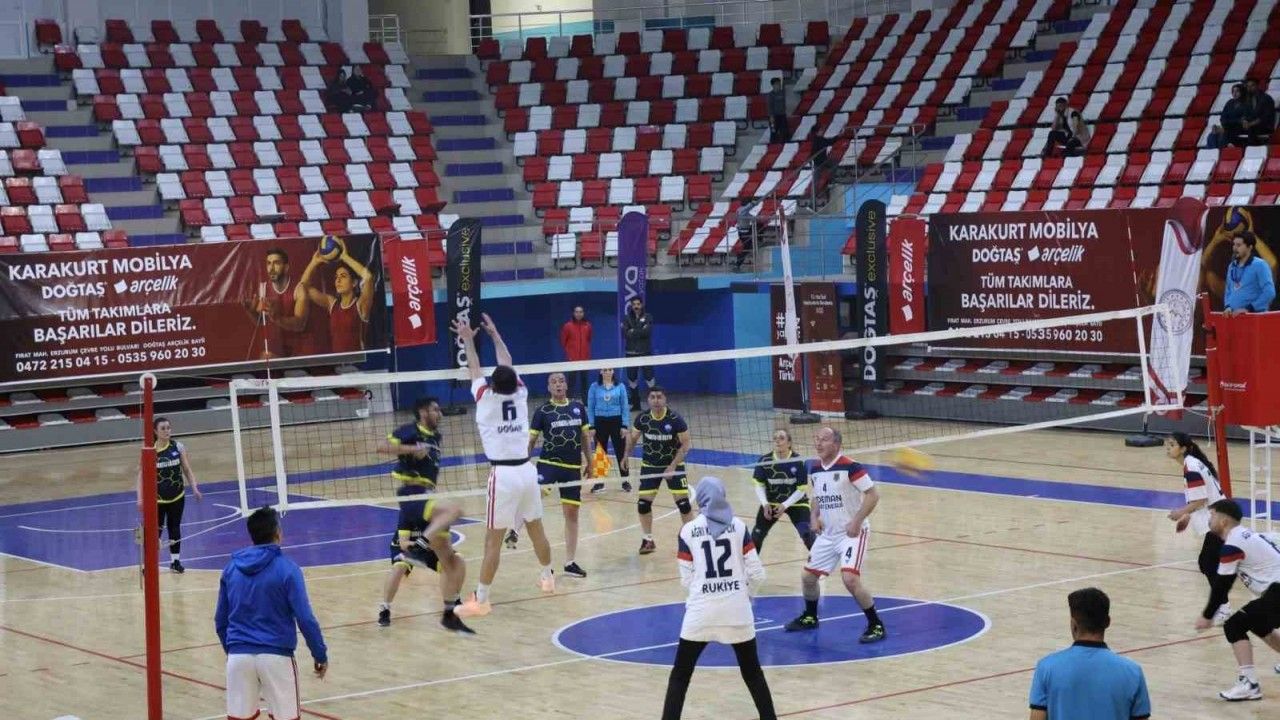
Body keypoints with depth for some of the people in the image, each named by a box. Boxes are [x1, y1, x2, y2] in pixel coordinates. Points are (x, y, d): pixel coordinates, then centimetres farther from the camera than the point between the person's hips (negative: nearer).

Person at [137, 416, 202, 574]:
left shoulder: (178, 447, -4)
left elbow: (187, 470, 3)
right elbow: (142, 475, -7)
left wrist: (195, 488, -7)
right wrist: (140, 498, -14)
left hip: (177, 496, 3)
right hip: (157, 498, -3)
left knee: (175, 528, 12)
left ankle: (175, 560, 24)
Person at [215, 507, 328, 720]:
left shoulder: (231, 569, 6)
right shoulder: (287, 569, -7)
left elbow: (220, 621, 13)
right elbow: (305, 619, -11)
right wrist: (320, 655, 0)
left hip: (239, 655, 4)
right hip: (276, 656, -4)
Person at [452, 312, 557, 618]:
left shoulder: (486, 399, -7)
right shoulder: (520, 394, 3)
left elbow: (474, 369, 9)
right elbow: (507, 365, 19)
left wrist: (468, 340, 25)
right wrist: (494, 334, 31)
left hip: (503, 474, -5)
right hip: (526, 470, 5)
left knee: (493, 540, -5)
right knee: (536, 530, 21)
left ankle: (480, 600, -2)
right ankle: (548, 578, 40)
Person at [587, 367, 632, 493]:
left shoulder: (619, 387, 1)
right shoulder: (594, 387, 0)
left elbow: (625, 407, 1)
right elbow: (590, 407, 2)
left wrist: (624, 425, -5)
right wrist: (591, 426, -4)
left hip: (616, 421, 0)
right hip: (600, 422, 0)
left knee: (621, 451, 1)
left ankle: (625, 480, 9)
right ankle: (599, 481, 13)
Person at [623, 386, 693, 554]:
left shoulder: (675, 419, -20)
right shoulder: (642, 419, -12)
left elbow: (686, 444, -15)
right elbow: (633, 437, 8)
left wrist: (673, 466, -21)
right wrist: (626, 455, -2)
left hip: (673, 465, -2)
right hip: (649, 465, 2)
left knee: (683, 501, -8)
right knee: (643, 503, -2)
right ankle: (648, 540, 16)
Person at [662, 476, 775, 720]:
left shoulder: (688, 531, -2)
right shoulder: (738, 526, 1)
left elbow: (686, 580, 1)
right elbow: (756, 574, 0)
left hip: (701, 611, -1)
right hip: (737, 610, 1)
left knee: (680, 674, 8)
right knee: (752, 671, 17)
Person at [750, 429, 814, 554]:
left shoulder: (798, 461, -24)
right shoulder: (765, 460, -17)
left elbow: (802, 490, -18)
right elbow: (759, 485, -5)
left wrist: (785, 505, -26)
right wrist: (765, 504, -19)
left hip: (796, 502, -3)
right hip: (771, 502, 3)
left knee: (807, 534, -18)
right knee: (757, 534, 3)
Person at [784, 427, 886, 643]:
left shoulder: (850, 467, -17)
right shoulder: (814, 469, 5)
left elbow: (873, 494, -16)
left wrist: (856, 522, -21)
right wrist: (814, 517, 2)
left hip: (852, 533, -7)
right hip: (827, 534, 7)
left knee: (850, 578, -23)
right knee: (808, 576, 11)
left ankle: (876, 626, -9)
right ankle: (810, 617, 37)